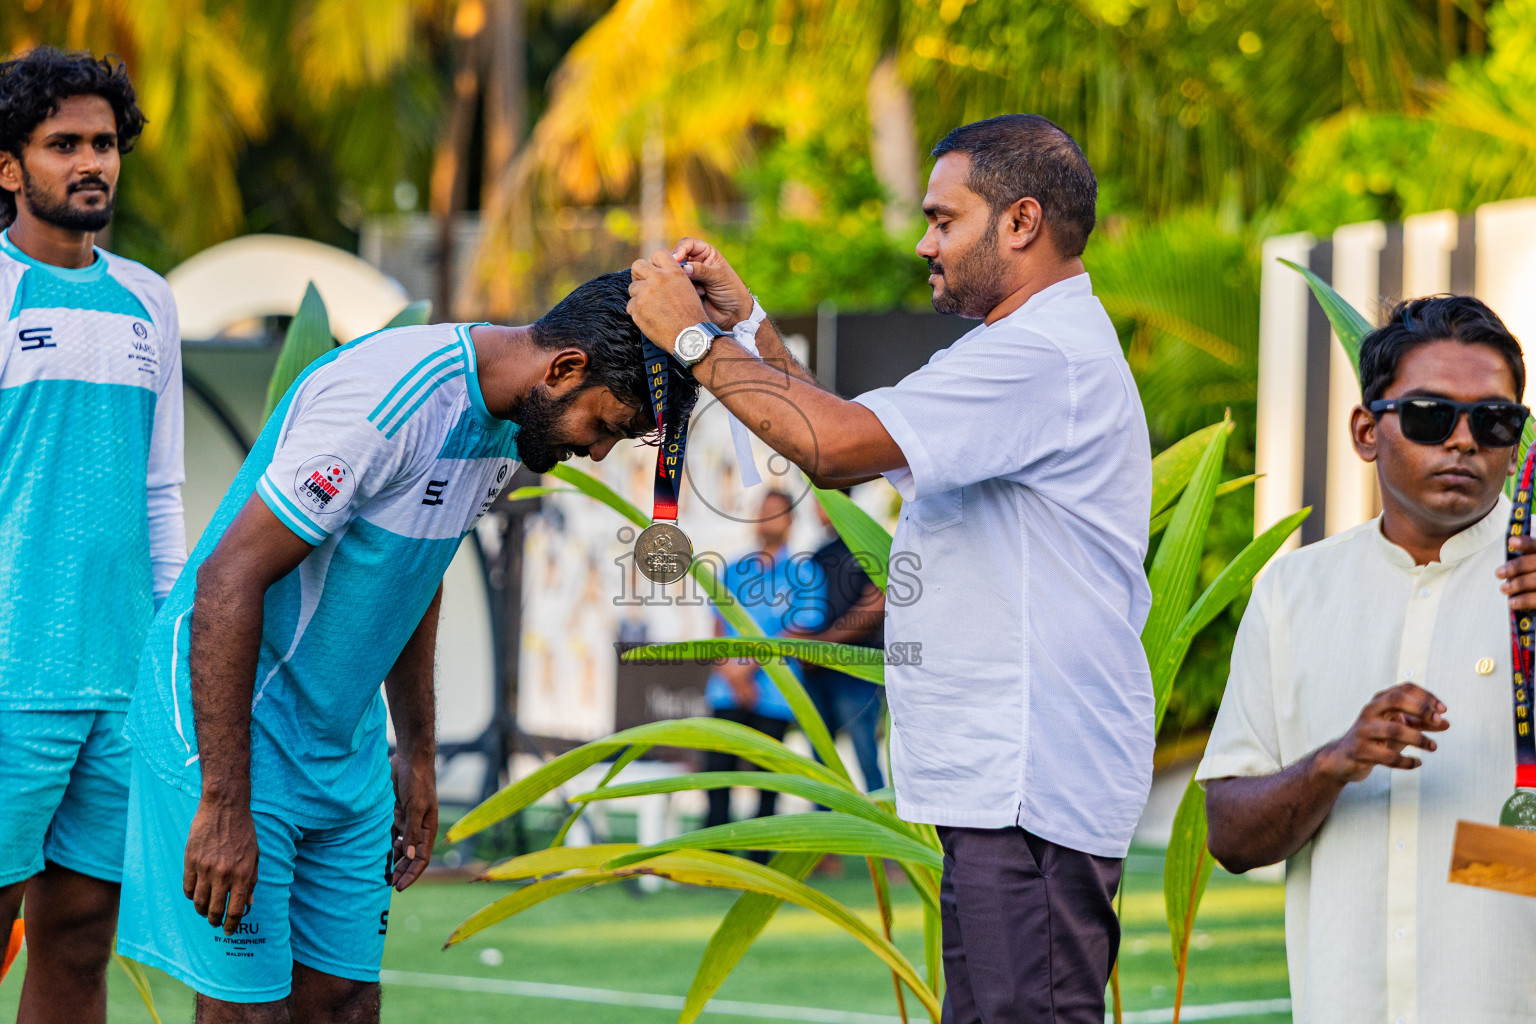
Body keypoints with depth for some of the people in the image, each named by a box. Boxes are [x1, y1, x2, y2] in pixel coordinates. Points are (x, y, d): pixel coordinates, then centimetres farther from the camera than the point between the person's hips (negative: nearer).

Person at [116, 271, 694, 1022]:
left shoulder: (502, 424, 4)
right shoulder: (386, 400, -25)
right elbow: (228, 577, -25)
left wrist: (417, 755, 23)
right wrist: (223, 805, -26)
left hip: (347, 754, 9)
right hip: (230, 730, -9)